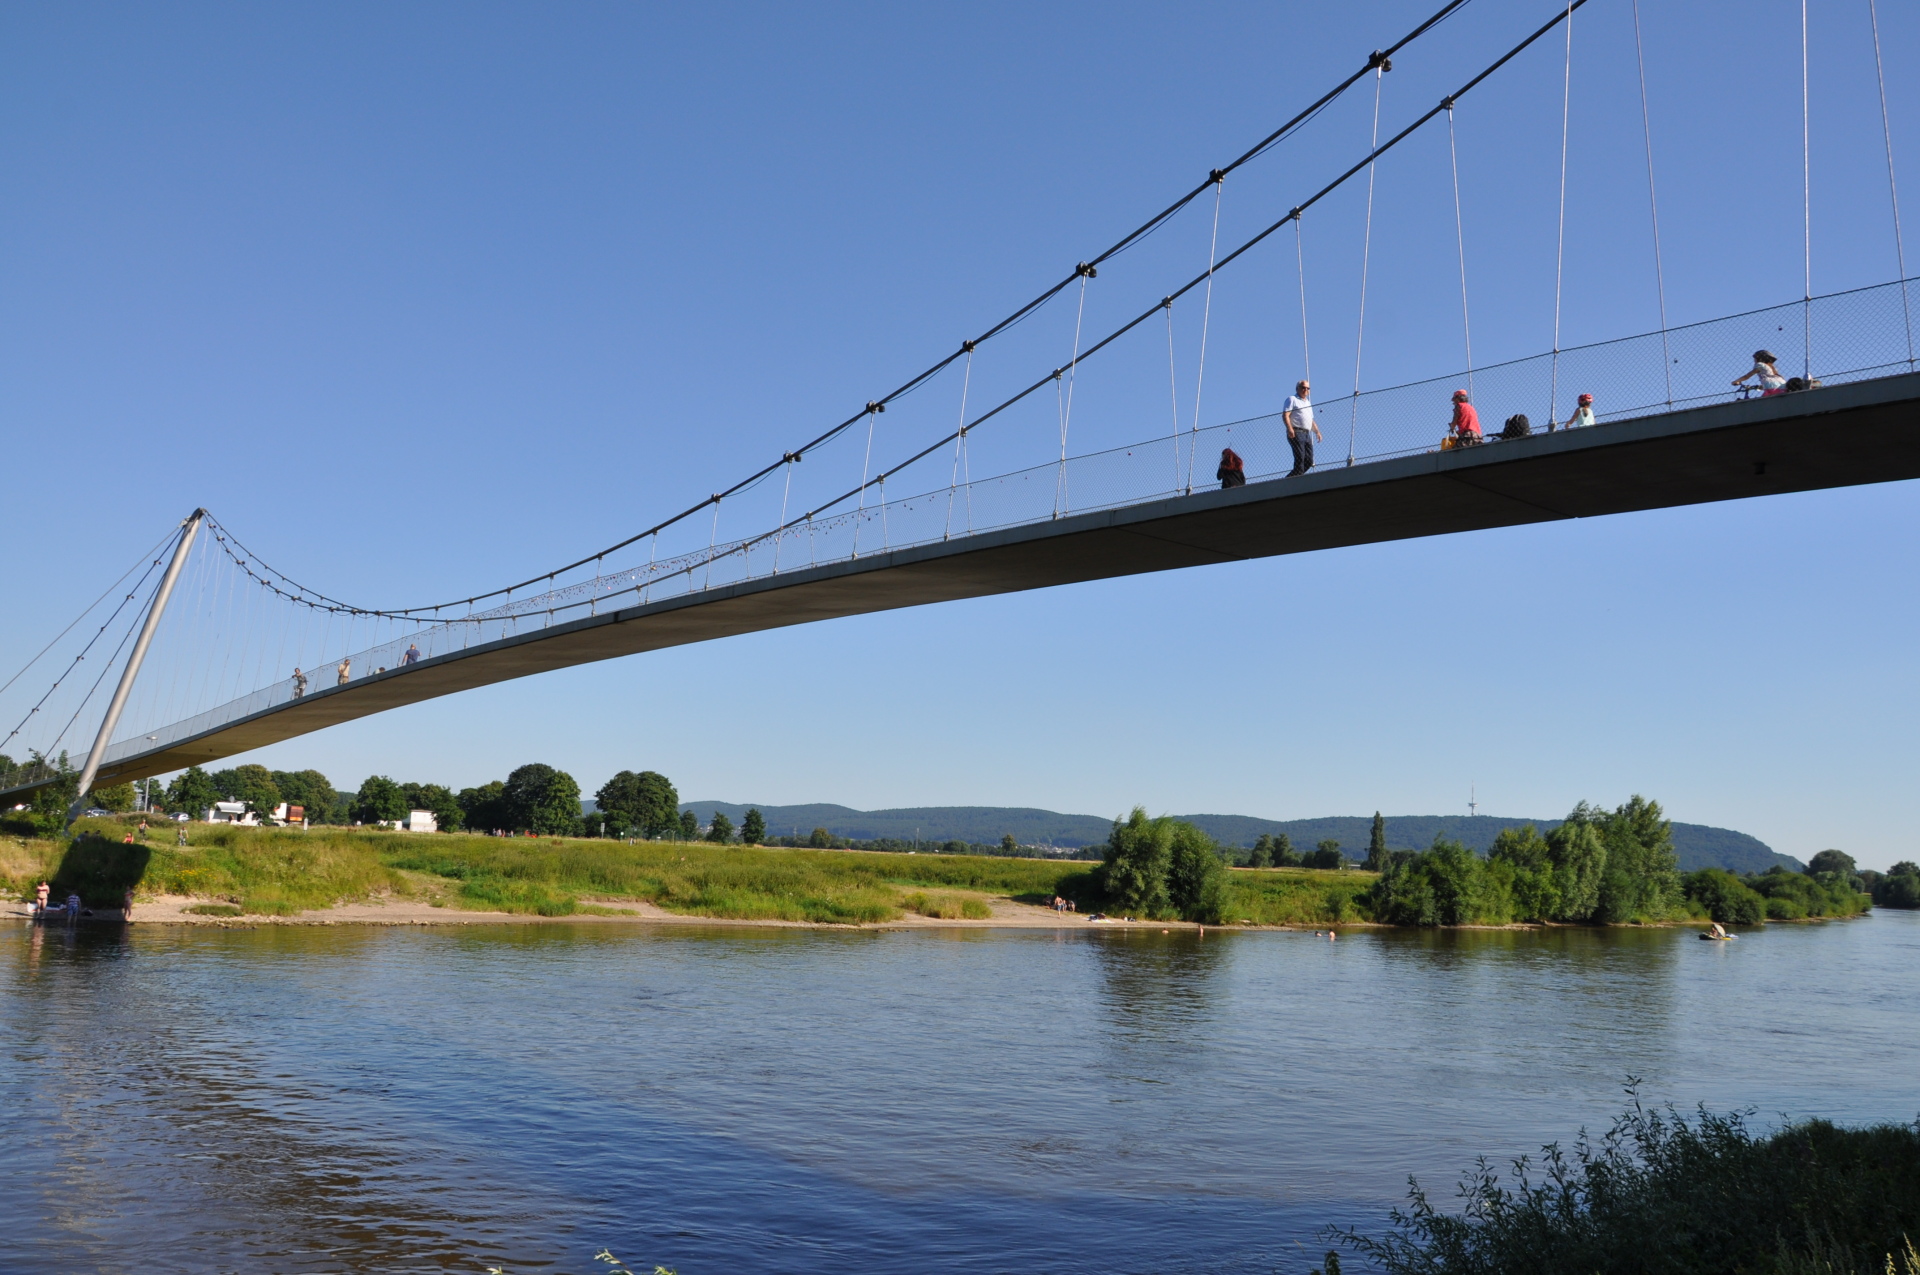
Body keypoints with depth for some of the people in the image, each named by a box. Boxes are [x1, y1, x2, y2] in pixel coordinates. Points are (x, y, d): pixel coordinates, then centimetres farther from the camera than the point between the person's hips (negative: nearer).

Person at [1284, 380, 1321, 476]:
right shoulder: (1292, 399, 4)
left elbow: (1311, 420, 33)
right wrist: (1290, 429, -24)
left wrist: (1317, 432, 17)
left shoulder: (1308, 403, 29)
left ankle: (1291, 478, 4)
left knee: (1309, 460, -1)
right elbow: (1285, 415, -9)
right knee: (1300, 457, -18)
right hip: (1296, 433, -8)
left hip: (1307, 434, 8)